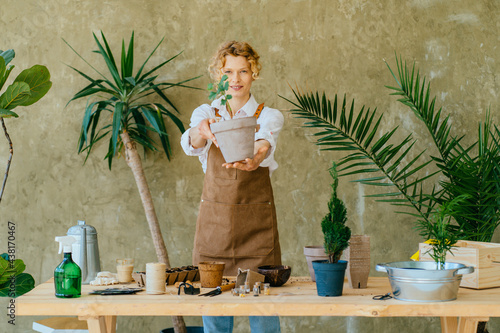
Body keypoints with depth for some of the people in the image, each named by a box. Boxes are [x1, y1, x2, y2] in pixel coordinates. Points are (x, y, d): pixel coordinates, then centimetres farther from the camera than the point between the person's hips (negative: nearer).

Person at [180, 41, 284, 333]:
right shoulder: (206, 113, 7)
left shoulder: (269, 116, 3)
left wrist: (254, 158, -46)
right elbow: (190, 143, -16)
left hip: (257, 221, -1)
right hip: (214, 218, 1)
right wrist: (201, 132, -41)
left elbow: (266, 144, -21)